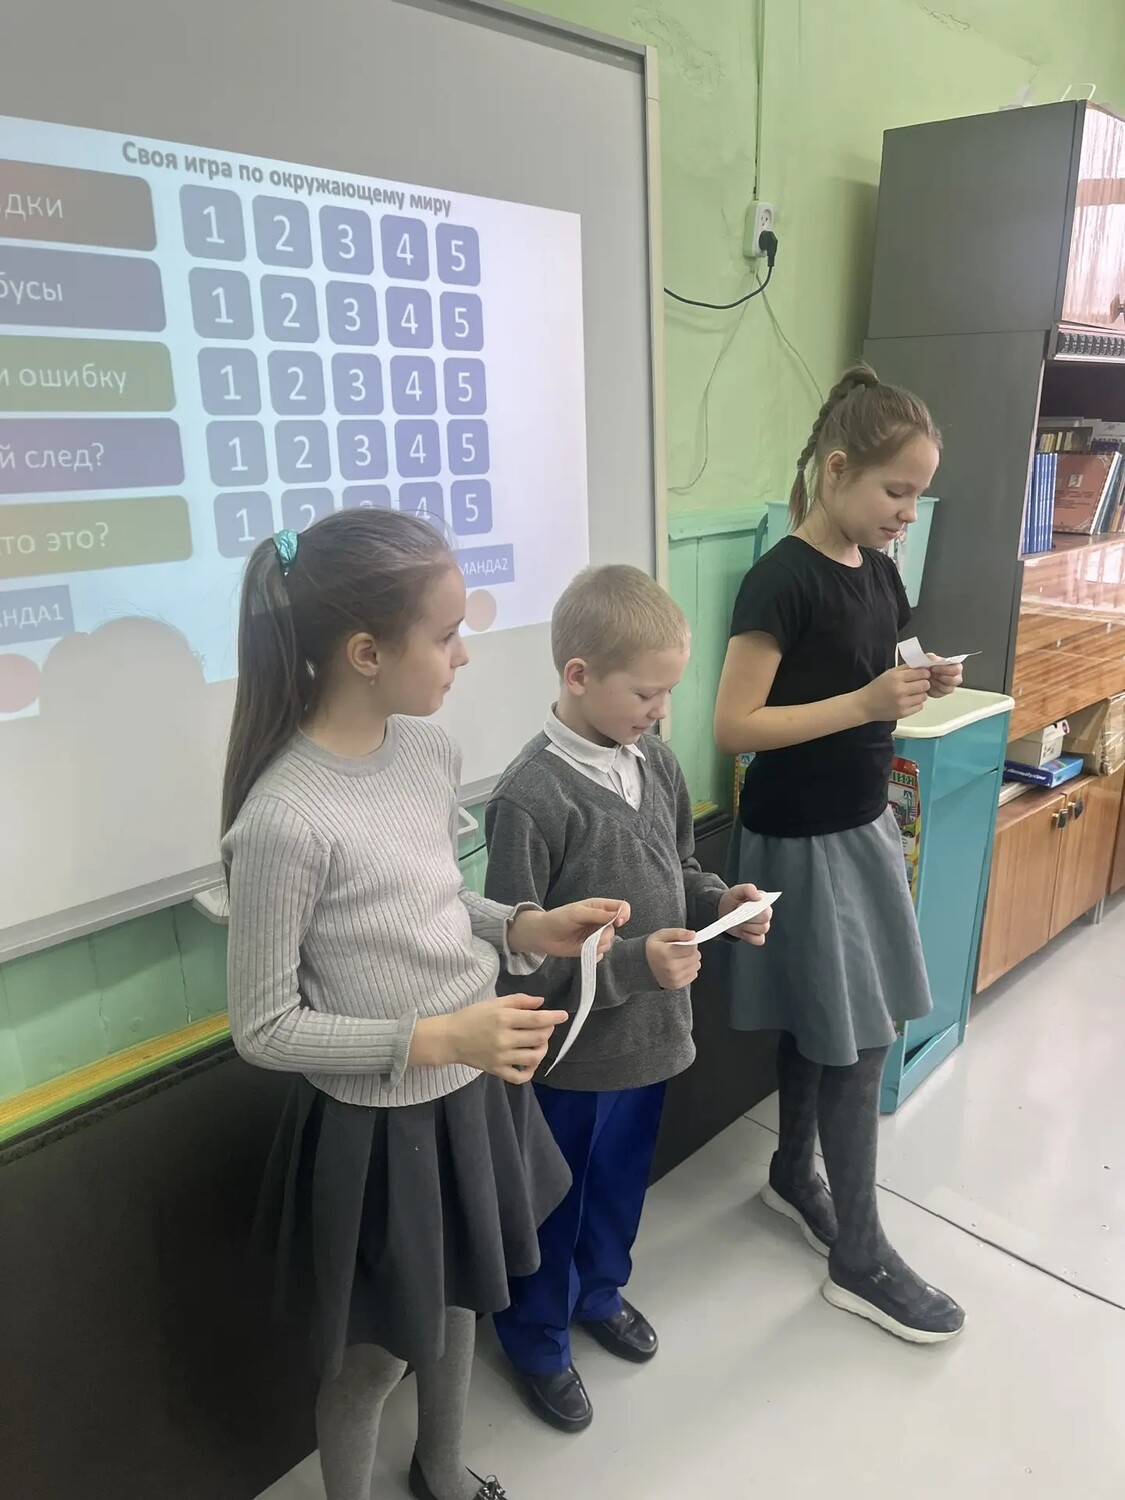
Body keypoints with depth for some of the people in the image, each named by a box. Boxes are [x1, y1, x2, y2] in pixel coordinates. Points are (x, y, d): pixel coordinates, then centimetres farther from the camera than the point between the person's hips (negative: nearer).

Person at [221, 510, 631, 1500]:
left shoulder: (430, 749, -7)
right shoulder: (284, 820, -29)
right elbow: (264, 1029, -20)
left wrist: (527, 929, -7)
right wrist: (437, 1039, -26)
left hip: (470, 1094, 7)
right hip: (377, 1127, -7)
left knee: (460, 1302, 29)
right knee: (375, 1354, 19)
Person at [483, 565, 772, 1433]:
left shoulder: (655, 761, -4)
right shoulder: (531, 798, -25)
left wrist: (721, 902, -9)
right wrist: (633, 964, -29)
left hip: (652, 1032, 7)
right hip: (573, 1053, -6)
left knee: (622, 1179, 28)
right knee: (552, 1204, 18)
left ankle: (600, 1291, 56)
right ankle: (537, 1338, 45)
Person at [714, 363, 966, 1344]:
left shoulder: (878, 570, 6)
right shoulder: (782, 580, -19)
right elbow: (734, 727, -22)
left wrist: (918, 687, -3)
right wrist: (865, 703, -26)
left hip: (862, 824, 8)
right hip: (801, 841, -8)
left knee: (819, 1022, 19)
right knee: (856, 1038, 1)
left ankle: (794, 1174, 40)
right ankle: (860, 1259, 19)